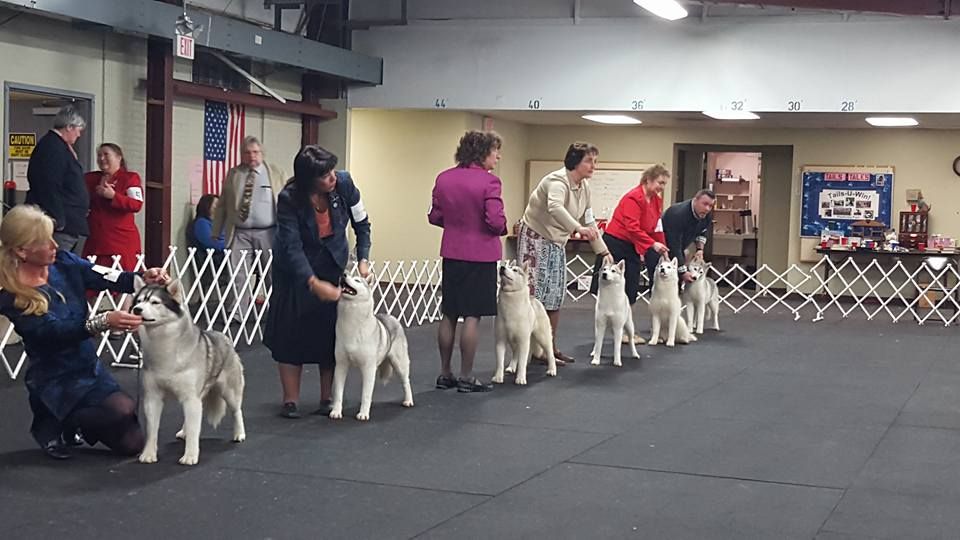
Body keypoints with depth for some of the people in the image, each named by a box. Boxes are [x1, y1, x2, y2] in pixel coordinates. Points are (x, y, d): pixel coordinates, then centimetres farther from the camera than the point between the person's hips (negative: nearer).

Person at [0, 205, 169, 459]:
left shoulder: (64, 263, -5)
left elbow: (107, 278, -15)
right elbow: (55, 331, -30)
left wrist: (144, 278, -36)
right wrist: (104, 322, -46)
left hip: (91, 368, 6)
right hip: (56, 381, -6)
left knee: (132, 443, 7)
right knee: (123, 409, -26)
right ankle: (53, 427, -1)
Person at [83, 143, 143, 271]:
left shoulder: (130, 178, 5)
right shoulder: (90, 178, 19)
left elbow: (136, 205, -8)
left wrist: (113, 196, -18)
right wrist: (96, 193, -3)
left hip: (122, 241, -4)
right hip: (96, 241, 4)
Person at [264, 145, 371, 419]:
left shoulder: (343, 183, -19)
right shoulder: (289, 199, -27)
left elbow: (361, 224, -4)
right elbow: (291, 247, -30)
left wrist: (363, 259, -16)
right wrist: (314, 284, -40)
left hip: (334, 265, 2)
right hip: (296, 269, -2)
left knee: (330, 332, -1)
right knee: (292, 332, -4)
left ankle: (327, 399, 7)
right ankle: (290, 401, 2)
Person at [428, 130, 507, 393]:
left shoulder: (444, 179, 3)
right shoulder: (489, 182, -15)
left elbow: (434, 217, 7)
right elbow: (495, 221, -20)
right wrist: (503, 228, 2)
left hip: (451, 253, 6)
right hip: (480, 255, -6)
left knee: (449, 314, 12)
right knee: (472, 316, 0)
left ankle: (445, 374, 18)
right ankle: (466, 377, 4)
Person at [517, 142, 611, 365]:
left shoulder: (584, 187, 7)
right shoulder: (558, 180, -21)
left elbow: (589, 222, 14)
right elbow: (555, 207, -42)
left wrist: (603, 251, 9)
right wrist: (578, 228, -55)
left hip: (556, 244, 9)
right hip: (535, 239, -9)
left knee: (555, 297, 10)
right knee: (537, 296, -11)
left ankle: (550, 347, 17)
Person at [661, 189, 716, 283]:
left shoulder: (707, 216, -10)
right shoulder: (679, 214, -35)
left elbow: (702, 233, 13)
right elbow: (674, 246, -35)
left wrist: (700, 249, -6)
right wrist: (682, 272, -35)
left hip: (679, 249, 8)